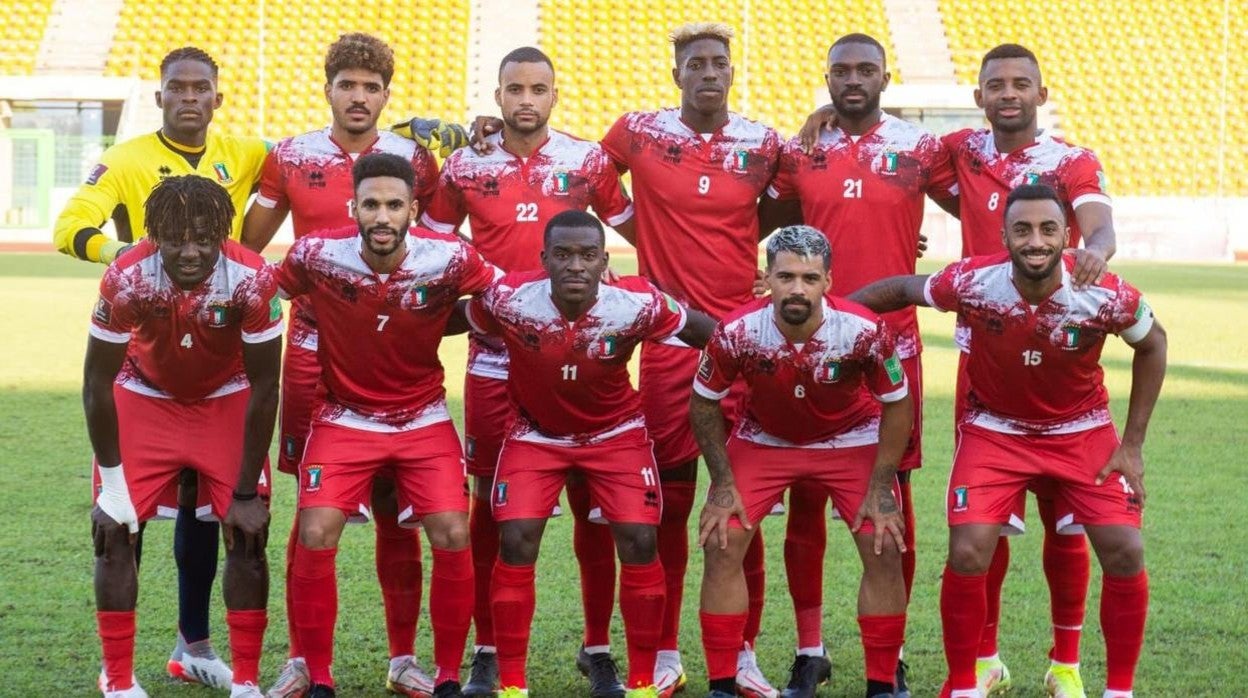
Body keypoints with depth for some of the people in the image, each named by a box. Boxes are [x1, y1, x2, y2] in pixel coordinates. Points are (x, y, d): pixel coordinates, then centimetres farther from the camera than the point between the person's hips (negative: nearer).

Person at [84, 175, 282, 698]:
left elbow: (264, 387, -19)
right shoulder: (126, 279, -31)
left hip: (227, 401, 0)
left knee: (248, 533, -7)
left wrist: (246, 491, -16)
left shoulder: (251, 279, -31)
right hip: (145, 396, 0)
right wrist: (111, 484, -16)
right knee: (114, 530, -8)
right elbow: (98, 382, -18)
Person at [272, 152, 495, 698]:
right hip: (345, 418, 0)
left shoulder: (451, 260, -18)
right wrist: (335, 325, -5)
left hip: (424, 420, 0)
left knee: (453, 537, -13)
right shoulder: (317, 255, -17)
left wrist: (429, 326, -6)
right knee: (315, 538, -15)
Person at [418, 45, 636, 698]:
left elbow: (643, 233, 11)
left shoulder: (589, 161, 2)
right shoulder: (465, 167, 3)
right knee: (490, 505, 5)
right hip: (494, 357, 0)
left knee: (592, 504, 2)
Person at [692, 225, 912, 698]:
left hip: (851, 440, 0)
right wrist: (723, 484, -11)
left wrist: (880, 489, -14)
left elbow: (897, 404, -13)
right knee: (721, 546, -11)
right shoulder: (737, 332, -29)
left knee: (885, 550, -10)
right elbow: (704, 402, -10)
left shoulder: (864, 331, -30)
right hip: (763, 440, 0)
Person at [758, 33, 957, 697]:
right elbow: (763, 220, 18)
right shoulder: (798, 152, 7)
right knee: (804, 493, 3)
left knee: (892, 490, 2)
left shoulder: (919, 148, 2)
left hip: (892, 341, -1)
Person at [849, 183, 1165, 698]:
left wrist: (1132, 444, -4)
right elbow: (901, 290, -5)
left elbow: (1152, 345, -4)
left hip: (1082, 430, 1)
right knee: (968, 554, -15)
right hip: (995, 429, 0)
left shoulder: (1106, 296, -25)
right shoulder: (972, 283, -26)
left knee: (1124, 553, -10)